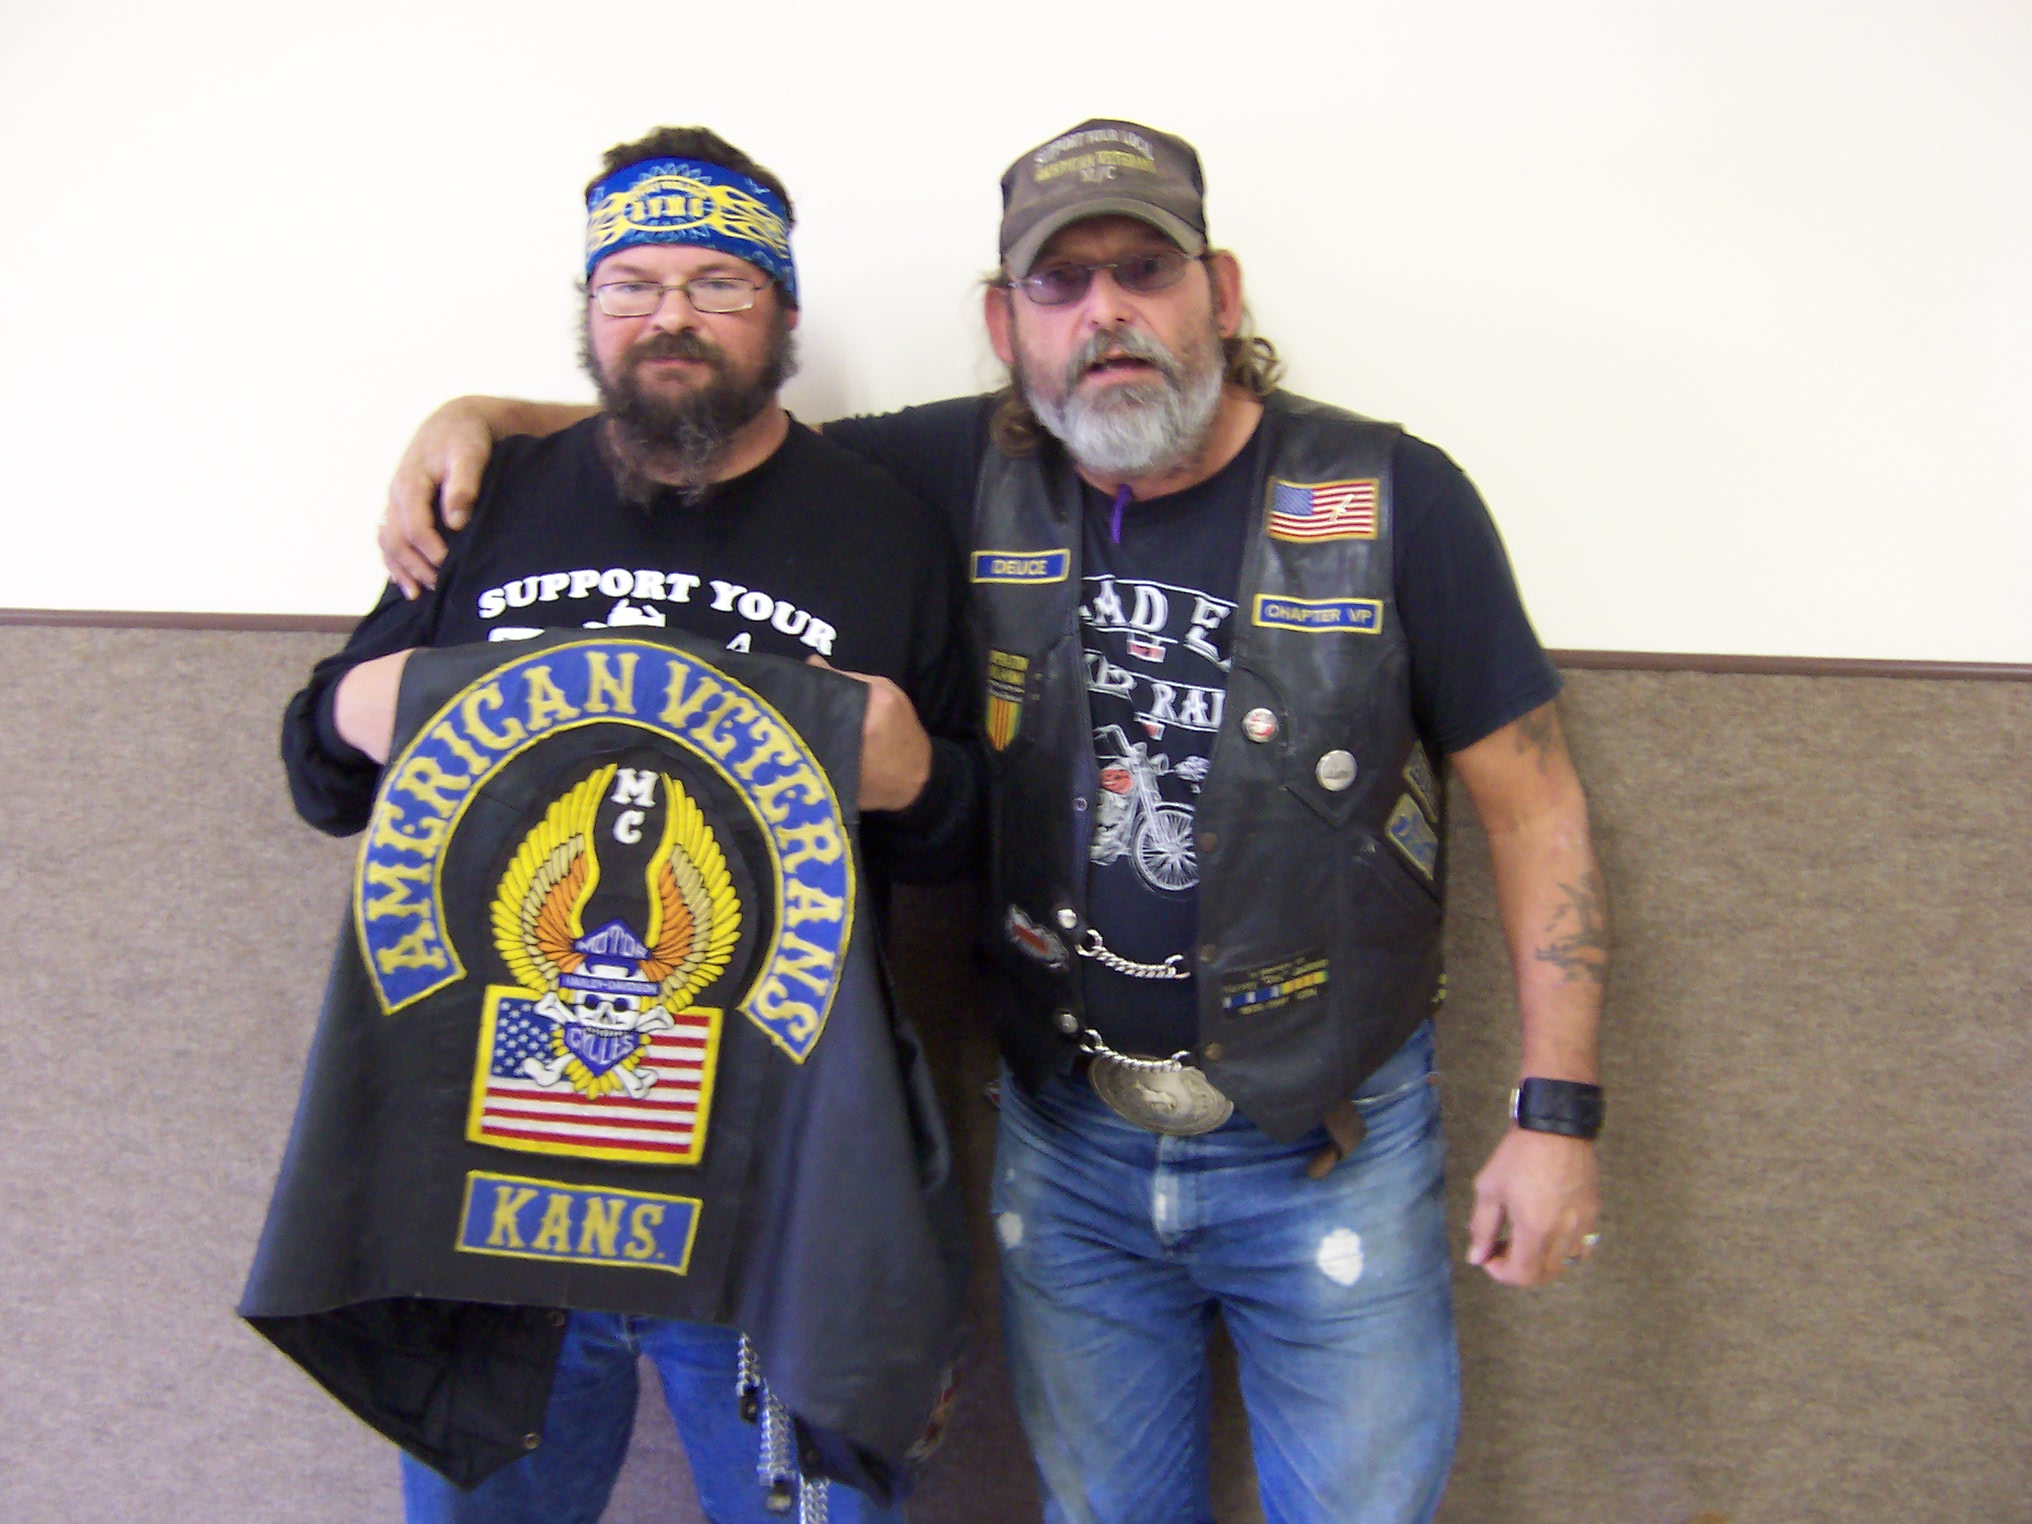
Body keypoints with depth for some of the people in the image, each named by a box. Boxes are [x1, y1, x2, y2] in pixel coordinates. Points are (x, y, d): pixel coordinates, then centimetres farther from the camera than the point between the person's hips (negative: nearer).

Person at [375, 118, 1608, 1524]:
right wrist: (482, 416, -9)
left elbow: (1533, 804, -6)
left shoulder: (1395, 501, -11)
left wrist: (1557, 1110, -8)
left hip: (1332, 1148, -2)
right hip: (1065, 1141, 2)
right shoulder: (969, 480, -5)